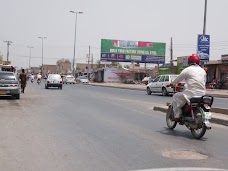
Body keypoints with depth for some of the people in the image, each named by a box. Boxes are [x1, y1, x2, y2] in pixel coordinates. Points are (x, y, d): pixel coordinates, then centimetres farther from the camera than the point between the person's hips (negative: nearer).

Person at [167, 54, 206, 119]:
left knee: (175, 96, 13)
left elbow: (178, 79, 7)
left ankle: (177, 116, 5)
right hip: (202, 94, 6)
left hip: (191, 94, -6)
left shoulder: (187, 70, -2)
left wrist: (171, 84, 25)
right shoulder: (203, 71, 14)